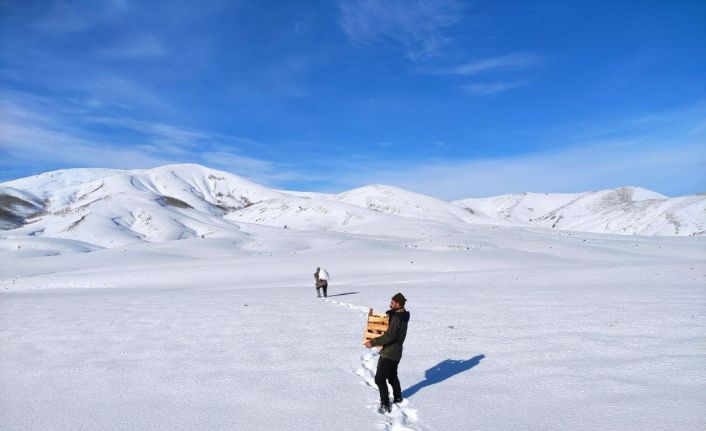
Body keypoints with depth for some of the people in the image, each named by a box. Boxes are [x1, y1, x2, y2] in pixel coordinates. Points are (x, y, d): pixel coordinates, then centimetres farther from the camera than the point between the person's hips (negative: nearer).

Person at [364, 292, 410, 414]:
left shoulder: (397, 318, -25)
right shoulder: (402, 316, 7)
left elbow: (390, 336, -30)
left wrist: (373, 342, -28)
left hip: (389, 353, -10)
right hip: (396, 352, 10)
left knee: (379, 378, -4)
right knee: (392, 376, 25)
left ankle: (385, 405, 0)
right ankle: (397, 398, 38)